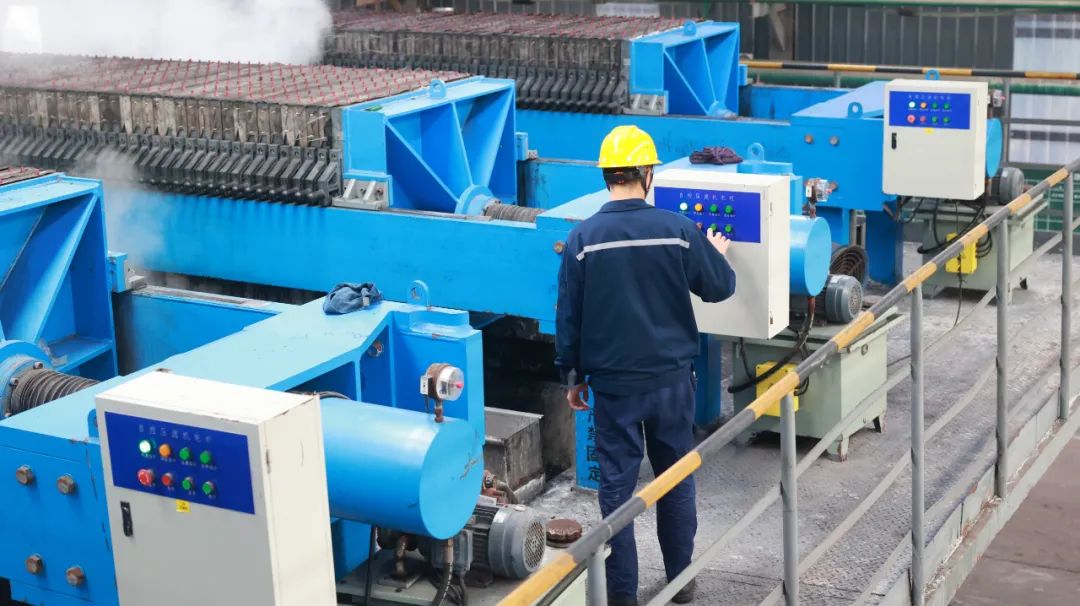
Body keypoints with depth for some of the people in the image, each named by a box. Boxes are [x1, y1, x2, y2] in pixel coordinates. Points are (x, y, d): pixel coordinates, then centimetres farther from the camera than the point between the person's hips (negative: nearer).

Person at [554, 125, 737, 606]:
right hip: (671, 379, 1)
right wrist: (717, 254, 24)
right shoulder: (678, 230, -8)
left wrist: (572, 376, 9)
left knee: (617, 484, 7)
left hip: (613, 382, -1)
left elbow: (568, 316, -3)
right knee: (677, 478, 16)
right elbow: (719, 288, 3)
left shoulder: (583, 239, -8)